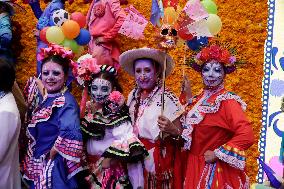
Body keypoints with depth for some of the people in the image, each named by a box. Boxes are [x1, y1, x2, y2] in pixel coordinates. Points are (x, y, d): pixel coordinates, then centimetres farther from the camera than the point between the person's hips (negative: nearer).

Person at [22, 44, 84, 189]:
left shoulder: (66, 102, -20)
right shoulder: (44, 98, 5)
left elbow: (70, 134, -36)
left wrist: (52, 153, -23)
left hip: (55, 168, -8)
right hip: (38, 166, 8)